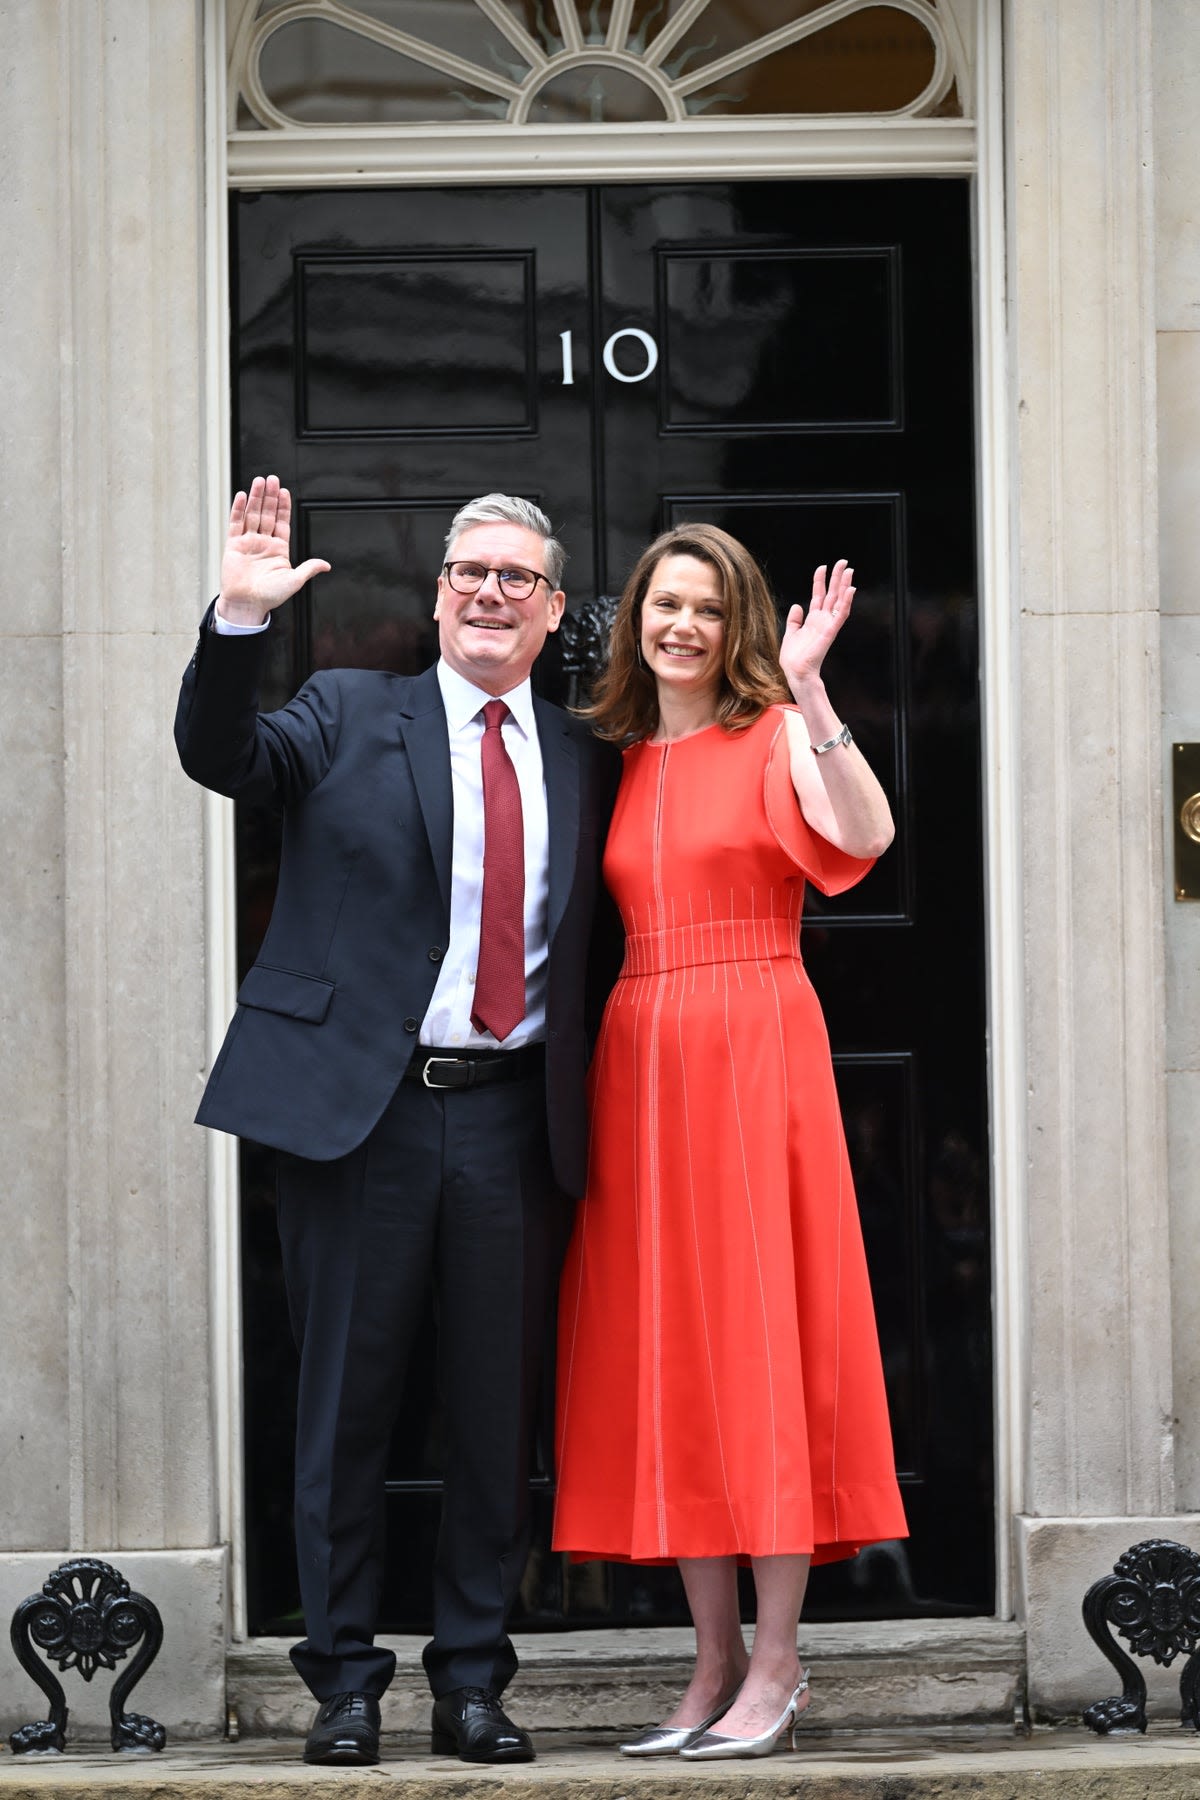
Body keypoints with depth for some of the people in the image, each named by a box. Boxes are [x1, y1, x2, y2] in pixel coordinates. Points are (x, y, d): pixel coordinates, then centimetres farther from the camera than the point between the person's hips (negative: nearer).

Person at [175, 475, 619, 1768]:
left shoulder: (581, 759, 13)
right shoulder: (351, 716, 6)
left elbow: (589, 937, 16)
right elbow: (219, 755, -12)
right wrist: (242, 615, -24)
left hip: (511, 1120, 2)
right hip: (361, 1110, -2)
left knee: (496, 1410, 6)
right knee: (345, 1405, 3)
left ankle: (472, 1682, 16)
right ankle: (345, 1682, 12)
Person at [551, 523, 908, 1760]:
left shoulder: (774, 736, 0)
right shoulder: (616, 762, 15)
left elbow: (867, 835, -20)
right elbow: (596, 926, 14)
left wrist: (809, 691, -24)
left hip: (756, 1050, -5)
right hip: (638, 1053, 6)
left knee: (758, 1333, -5)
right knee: (663, 1349, 4)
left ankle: (776, 1667, -1)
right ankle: (716, 1661, 11)